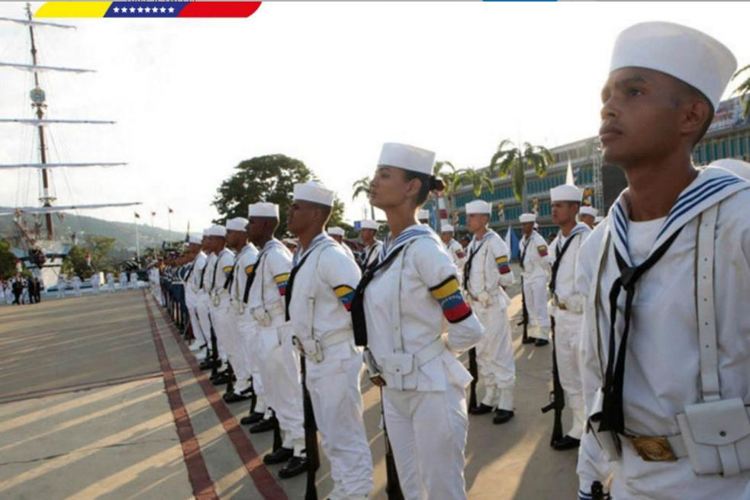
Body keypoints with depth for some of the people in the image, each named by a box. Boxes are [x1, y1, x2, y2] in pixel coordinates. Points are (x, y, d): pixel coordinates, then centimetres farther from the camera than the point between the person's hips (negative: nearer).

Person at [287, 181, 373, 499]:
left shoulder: (330, 255, -21)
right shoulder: (301, 255, 8)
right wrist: (305, 343, 16)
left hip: (336, 358, -9)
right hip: (314, 359, 10)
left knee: (345, 437, 4)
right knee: (331, 435, 22)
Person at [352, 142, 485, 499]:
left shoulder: (424, 248, -19)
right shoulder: (387, 249, 5)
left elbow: (468, 330, -18)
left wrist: (428, 354, -3)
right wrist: (378, 363, 9)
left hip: (431, 390, -8)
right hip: (394, 390, 8)